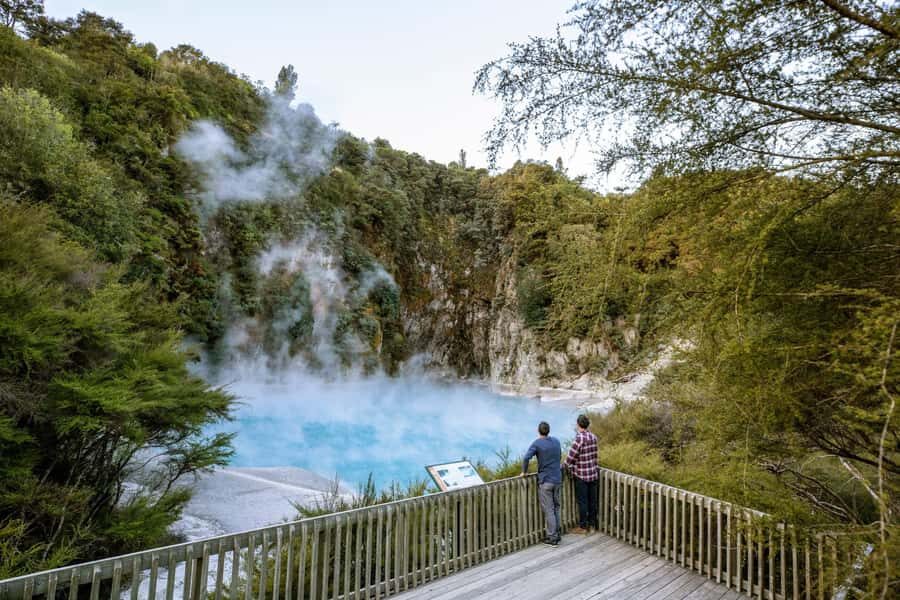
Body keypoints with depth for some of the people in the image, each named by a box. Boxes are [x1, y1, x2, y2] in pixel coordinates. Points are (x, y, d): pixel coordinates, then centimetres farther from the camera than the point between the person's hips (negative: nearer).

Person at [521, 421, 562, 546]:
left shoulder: (537, 443, -12)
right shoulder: (556, 441, 4)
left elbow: (526, 458, -22)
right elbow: (559, 457, 15)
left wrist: (524, 472, -7)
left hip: (545, 481, -5)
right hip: (557, 479, 5)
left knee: (549, 510, 2)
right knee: (556, 508, 16)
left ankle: (552, 538, 6)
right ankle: (557, 534, 23)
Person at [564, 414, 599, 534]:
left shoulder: (579, 439, -19)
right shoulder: (593, 437, 1)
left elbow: (570, 457, -16)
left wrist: (568, 467, 1)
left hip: (581, 476, -6)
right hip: (594, 473, 7)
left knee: (582, 501, 4)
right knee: (592, 500, 14)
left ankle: (583, 527, 13)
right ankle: (592, 524, 25)